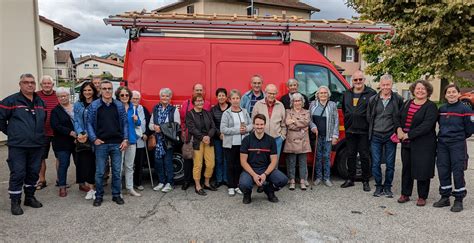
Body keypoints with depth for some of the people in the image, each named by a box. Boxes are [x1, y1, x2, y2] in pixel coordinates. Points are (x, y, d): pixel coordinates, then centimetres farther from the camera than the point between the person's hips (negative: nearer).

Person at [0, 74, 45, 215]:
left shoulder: (40, 102, 12)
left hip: (37, 145, 5)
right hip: (17, 146, -5)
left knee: (34, 172, 12)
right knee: (18, 173, -2)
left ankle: (30, 197, 27)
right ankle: (15, 202, 10)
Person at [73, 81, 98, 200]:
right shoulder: (77, 105, 12)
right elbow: (76, 121, 6)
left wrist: (88, 134, -14)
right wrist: (80, 133, -11)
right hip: (82, 139, 2)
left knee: (93, 162, -1)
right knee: (84, 162, -2)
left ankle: (91, 187, 9)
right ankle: (90, 188, 7)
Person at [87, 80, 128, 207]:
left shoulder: (119, 105, 6)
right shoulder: (94, 105, 1)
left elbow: (125, 123, 7)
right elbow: (89, 123, 1)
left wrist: (125, 139, 0)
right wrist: (94, 139, -9)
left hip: (117, 144, 2)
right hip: (101, 143, -1)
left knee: (117, 171, 8)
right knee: (100, 172, 6)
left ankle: (116, 195, 21)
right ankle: (99, 196, 19)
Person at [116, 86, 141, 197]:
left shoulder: (133, 107, 7)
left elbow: (138, 124, 14)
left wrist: (136, 120, -8)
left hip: (131, 139, 5)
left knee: (129, 166, 13)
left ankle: (130, 188, 23)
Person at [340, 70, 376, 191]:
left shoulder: (371, 93, -4)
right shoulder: (347, 94, 12)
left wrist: (370, 124, -9)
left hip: (364, 131, -5)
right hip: (350, 130, 5)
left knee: (364, 156, 2)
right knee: (351, 155, 12)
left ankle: (365, 181, 14)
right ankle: (350, 179, 23)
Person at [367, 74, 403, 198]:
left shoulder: (398, 99, -2)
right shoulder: (373, 100, 4)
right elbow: (369, 117, 10)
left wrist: (398, 129, -3)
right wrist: (372, 130, 6)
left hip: (390, 136, -1)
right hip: (376, 136, 1)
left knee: (390, 163, 6)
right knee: (375, 163, 3)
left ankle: (387, 187, 21)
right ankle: (378, 186, 18)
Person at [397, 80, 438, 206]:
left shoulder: (431, 106, -7)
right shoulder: (407, 104, 12)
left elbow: (426, 125, -17)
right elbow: (398, 118, 14)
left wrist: (408, 135, -19)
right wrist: (399, 129, -8)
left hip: (423, 144, -5)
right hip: (406, 144, 6)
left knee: (422, 169, 1)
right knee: (406, 169, 11)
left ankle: (422, 197, 16)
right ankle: (405, 194, 23)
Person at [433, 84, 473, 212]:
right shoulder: (441, 109, 8)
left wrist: (459, 137, 7)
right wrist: (444, 136, 13)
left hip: (458, 145, -5)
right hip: (442, 144, 5)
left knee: (458, 172, -1)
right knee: (443, 170, 7)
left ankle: (459, 200, 10)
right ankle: (445, 197, 20)